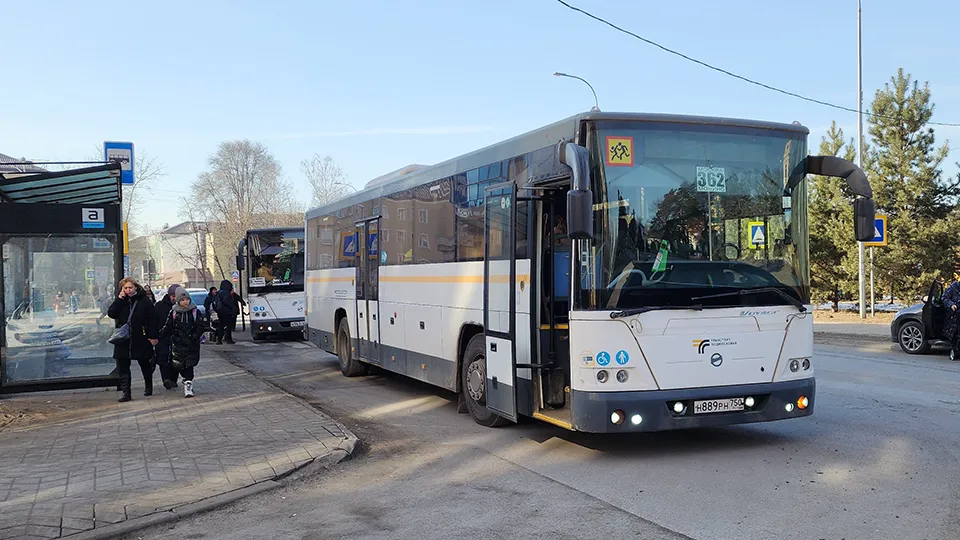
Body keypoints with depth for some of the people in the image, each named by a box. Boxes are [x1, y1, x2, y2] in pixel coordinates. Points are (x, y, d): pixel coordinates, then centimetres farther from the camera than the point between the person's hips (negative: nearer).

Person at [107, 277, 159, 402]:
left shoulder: (144, 302, -5)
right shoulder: (120, 301, 6)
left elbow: (152, 319, -6)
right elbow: (111, 313, -8)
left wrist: (153, 336, -10)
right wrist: (119, 299, -14)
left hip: (141, 340, -3)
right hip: (123, 340, 3)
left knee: (145, 364, 14)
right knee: (123, 367, -2)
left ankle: (148, 386, 34)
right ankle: (126, 393, 1)